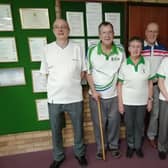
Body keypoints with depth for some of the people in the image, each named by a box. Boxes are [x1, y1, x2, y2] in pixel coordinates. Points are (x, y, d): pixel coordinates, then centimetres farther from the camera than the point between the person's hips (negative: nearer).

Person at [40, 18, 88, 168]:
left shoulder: (77, 48, 0)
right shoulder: (48, 49, 1)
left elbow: (83, 70, 5)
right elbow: (46, 73, 6)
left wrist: (72, 83, -1)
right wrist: (58, 84, 1)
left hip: (74, 96, 0)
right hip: (54, 97, 1)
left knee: (78, 128, 16)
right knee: (56, 130, 16)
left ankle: (80, 153, 42)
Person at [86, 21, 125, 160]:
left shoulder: (121, 50, -4)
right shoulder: (92, 51, -10)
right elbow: (88, 73, -4)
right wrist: (94, 91, -10)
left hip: (114, 95, 2)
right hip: (96, 95, -1)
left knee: (114, 122, 16)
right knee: (98, 123, 13)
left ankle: (114, 146, 41)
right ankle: (100, 147, 37)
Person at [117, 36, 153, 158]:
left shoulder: (147, 63, -4)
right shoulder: (123, 64, -8)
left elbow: (150, 83, 3)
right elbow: (120, 85, -5)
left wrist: (150, 99, 2)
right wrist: (120, 102, -5)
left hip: (142, 101, 2)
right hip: (128, 101, -1)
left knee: (140, 125, 16)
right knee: (129, 125, 13)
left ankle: (138, 146, 38)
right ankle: (130, 146, 37)